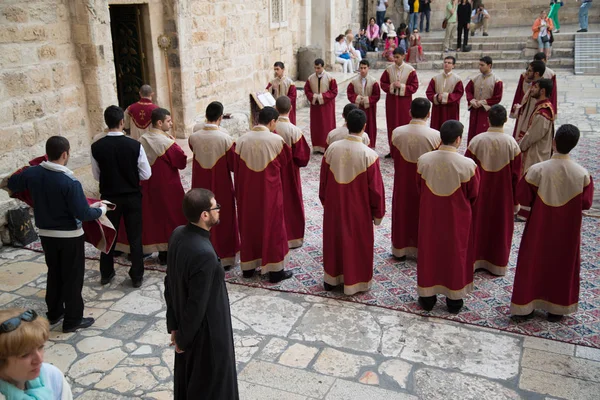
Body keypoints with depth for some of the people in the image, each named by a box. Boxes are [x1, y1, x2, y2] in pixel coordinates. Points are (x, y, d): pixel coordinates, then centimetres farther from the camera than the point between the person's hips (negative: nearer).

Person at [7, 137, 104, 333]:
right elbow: (83, 214, -24)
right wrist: (101, 209, -7)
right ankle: (72, 320, 16)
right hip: (70, 236, -6)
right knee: (72, 277, 7)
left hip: (46, 234, 6)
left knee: (54, 274, 22)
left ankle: (54, 312, 35)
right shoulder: (70, 182, -25)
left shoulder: (32, 173, -6)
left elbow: (11, 184, 14)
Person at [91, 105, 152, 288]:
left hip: (109, 197, 2)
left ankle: (106, 274, 31)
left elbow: (97, 175, 0)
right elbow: (146, 174, -10)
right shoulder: (135, 145, -17)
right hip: (132, 197, -2)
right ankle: (137, 276, 17)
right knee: (135, 237, 10)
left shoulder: (96, 147, -11)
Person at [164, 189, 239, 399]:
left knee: (187, 379, 28)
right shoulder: (204, 254, -34)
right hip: (205, 332, -8)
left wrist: (174, 325, 10)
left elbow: (169, 282, 1)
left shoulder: (178, 234, -8)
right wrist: (183, 339, -10)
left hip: (185, 323, 8)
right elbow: (197, 303, -26)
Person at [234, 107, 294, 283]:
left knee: (249, 225, 16)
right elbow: (285, 162, 3)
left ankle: (248, 266, 25)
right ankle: (275, 270, 13)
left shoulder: (242, 140, -5)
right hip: (270, 191, -3)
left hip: (247, 192, 3)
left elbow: (237, 169, 2)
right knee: (272, 227, 7)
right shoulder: (276, 140, -13)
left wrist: (239, 191, 13)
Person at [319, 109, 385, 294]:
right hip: (358, 209, -3)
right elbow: (375, 187, -13)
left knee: (334, 240, 19)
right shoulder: (369, 155, -19)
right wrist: (378, 213, 1)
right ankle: (355, 282, 24)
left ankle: (332, 278, 33)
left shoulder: (332, 149, -9)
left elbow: (323, 180, 2)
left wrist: (324, 201, 17)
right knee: (357, 243, 13)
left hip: (334, 206, 4)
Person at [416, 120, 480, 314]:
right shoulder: (468, 165, -20)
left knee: (429, 252, 16)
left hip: (430, 215, 2)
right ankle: (454, 299, 27)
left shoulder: (423, 160, -13)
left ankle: (427, 296, 27)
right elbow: (474, 195, -6)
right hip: (457, 218, -2)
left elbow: (419, 189, 2)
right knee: (455, 254, 15)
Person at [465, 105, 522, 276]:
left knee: (477, 224, 15)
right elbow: (516, 175, -7)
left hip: (479, 192, 0)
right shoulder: (511, 143, -13)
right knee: (500, 227, 15)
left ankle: (474, 259, 25)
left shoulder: (476, 140, -14)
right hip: (503, 194, 0)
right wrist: (516, 201, 4)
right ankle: (497, 263, 26)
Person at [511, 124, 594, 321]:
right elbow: (586, 203, -4)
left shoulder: (538, 170, -21)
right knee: (563, 264, 18)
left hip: (540, 227, -1)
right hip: (567, 229, 2)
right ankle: (557, 308, 30)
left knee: (533, 262, 14)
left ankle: (526, 305, 22)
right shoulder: (582, 174, -15)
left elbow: (523, 198, -11)